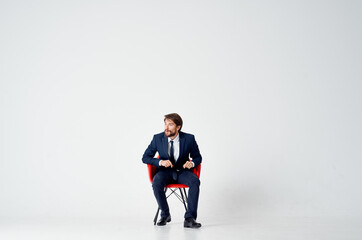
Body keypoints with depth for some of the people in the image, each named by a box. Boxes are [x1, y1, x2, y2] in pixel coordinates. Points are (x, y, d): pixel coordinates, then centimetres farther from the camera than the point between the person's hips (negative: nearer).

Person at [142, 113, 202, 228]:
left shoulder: (189, 138, -8)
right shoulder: (157, 138, -6)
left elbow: (198, 157, 6)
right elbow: (145, 158, -2)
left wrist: (192, 163, -19)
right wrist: (161, 162, -21)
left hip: (182, 171, 0)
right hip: (165, 171, 0)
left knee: (195, 181, -31)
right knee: (156, 183, -32)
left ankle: (189, 218, -28)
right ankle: (165, 215, -10)